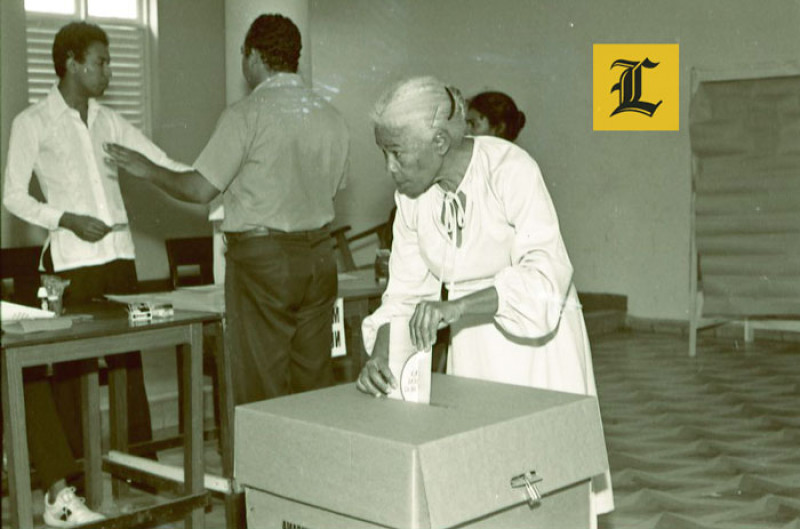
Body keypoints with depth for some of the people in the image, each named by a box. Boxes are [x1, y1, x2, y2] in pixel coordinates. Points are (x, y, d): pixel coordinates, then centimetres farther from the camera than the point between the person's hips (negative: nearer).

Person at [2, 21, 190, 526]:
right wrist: (68, 220, -13)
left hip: (119, 254, 5)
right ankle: (63, 481, 2)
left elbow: (163, 165, 13)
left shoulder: (109, 121, 13)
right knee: (70, 366, -4)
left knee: (130, 356, 6)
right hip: (71, 259, -5)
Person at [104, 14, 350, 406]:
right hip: (320, 255, 6)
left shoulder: (246, 115, -11)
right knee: (315, 379, 11)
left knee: (262, 387, 2)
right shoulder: (332, 118, 7)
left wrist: (146, 169, 5)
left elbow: (201, 189, -11)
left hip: (261, 257, -6)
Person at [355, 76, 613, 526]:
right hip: (473, 348, 5)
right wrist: (380, 355, -17)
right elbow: (406, 290, 0)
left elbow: (546, 274, -29)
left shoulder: (510, 168, -21)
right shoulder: (412, 196, -3)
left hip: (537, 341, -5)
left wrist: (456, 306, -41)